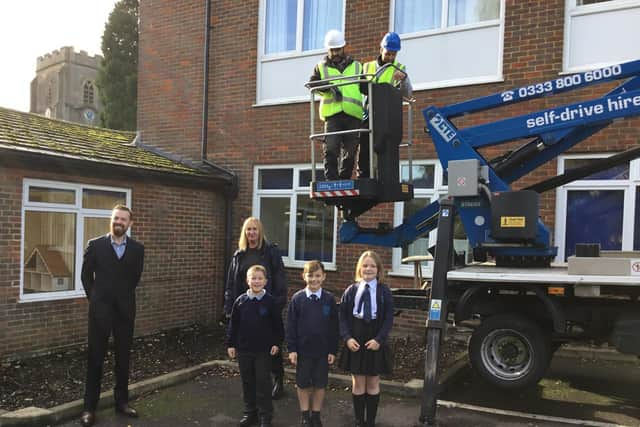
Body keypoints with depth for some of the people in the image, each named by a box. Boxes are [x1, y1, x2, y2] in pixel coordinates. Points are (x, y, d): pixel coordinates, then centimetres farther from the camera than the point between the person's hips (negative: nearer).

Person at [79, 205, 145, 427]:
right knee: (95, 358, 4)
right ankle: (90, 407, 12)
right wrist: (95, 298, 7)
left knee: (123, 358, 10)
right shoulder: (95, 245, -2)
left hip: (125, 310, 2)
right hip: (100, 310, -2)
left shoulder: (137, 248, 1)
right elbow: (86, 275, 6)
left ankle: (122, 401, 23)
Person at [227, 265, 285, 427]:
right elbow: (233, 324, 4)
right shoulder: (240, 301, -2)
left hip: (264, 349, -2)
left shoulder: (270, 301, -7)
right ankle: (250, 412, 28)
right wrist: (230, 344, 3)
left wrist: (276, 343, -3)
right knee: (247, 381, 13)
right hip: (243, 349, 3)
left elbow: (277, 324, -1)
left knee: (263, 382, 4)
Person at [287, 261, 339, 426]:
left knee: (320, 384, 10)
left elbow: (334, 327, 0)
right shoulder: (297, 298, -4)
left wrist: (333, 350, -1)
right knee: (303, 384, 10)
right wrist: (292, 349, -6)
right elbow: (291, 325, -2)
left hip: (323, 350, 0)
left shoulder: (329, 299, -3)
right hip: (303, 349, 0)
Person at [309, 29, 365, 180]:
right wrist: (329, 87, -13)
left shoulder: (356, 66, 21)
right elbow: (312, 84, 2)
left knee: (350, 151, 3)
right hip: (332, 113, -2)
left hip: (353, 113, 2)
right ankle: (332, 181, -12)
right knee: (330, 148, -14)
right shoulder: (321, 67, 17)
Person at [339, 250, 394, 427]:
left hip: (375, 343, -1)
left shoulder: (384, 291, -3)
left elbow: (389, 319, -4)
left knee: (373, 384, 9)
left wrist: (379, 339, -15)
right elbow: (343, 317, 1)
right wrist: (347, 338, -12)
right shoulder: (351, 290, 0)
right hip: (354, 342, 1)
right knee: (358, 383, 9)